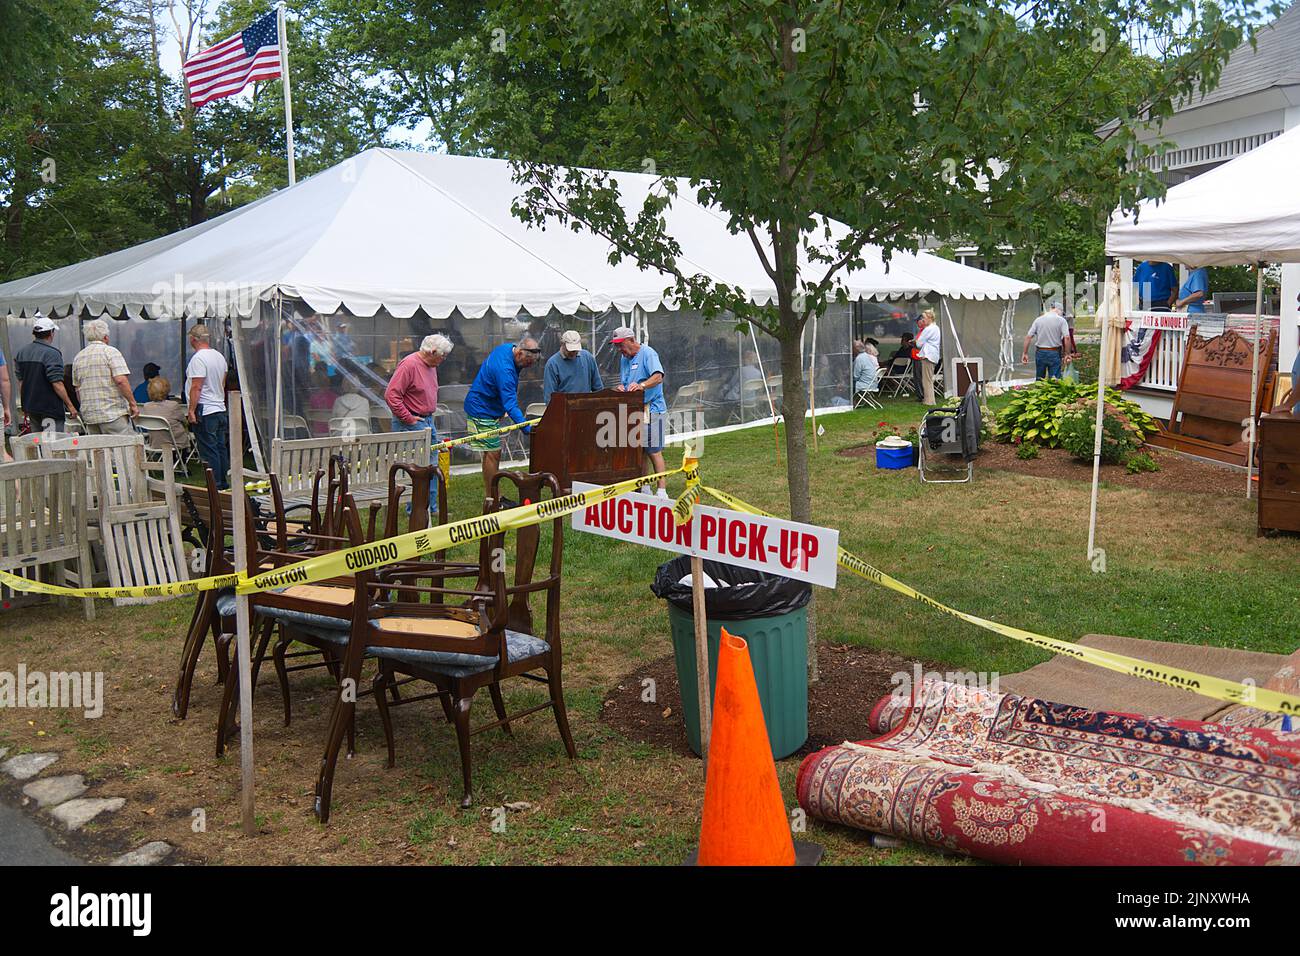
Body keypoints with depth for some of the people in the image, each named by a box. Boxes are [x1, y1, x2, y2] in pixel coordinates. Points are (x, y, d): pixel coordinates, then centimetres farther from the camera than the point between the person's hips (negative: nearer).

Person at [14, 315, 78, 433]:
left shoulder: (20, 353, 9)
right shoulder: (52, 354, -15)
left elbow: (20, 382, 12)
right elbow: (57, 384, -19)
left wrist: (24, 405, 19)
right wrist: (70, 405, -12)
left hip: (30, 408, 8)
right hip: (50, 409, -8)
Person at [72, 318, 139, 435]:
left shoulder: (78, 357, 14)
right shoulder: (110, 352, -6)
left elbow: (77, 389, 19)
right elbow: (121, 380, -16)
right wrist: (133, 404, -10)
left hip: (89, 416, 7)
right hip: (113, 414, -6)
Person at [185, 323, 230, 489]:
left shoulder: (198, 358, -15)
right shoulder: (219, 356, 12)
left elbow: (196, 387, -20)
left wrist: (191, 410, -16)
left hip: (204, 412, -9)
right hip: (221, 409, 9)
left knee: (209, 450, -5)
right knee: (221, 447, 13)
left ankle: (215, 486, -4)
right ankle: (224, 482, 18)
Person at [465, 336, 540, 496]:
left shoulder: (507, 347, -1)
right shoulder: (504, 369, -32)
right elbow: (511, 405, -36)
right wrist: (528, 429, -43)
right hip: (482, 412, -10)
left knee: (492, 453, 11)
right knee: (493, 453, -10)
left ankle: (492, 496, 15)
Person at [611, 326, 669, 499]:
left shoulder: (648, 353, -9)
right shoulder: (624, 359, 17)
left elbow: (658, 377, -24)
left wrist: (641, 385, -40)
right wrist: (621, 387, 1)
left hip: (651, 408, -8)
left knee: (653, 451, -10)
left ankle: (662, 490, -8)